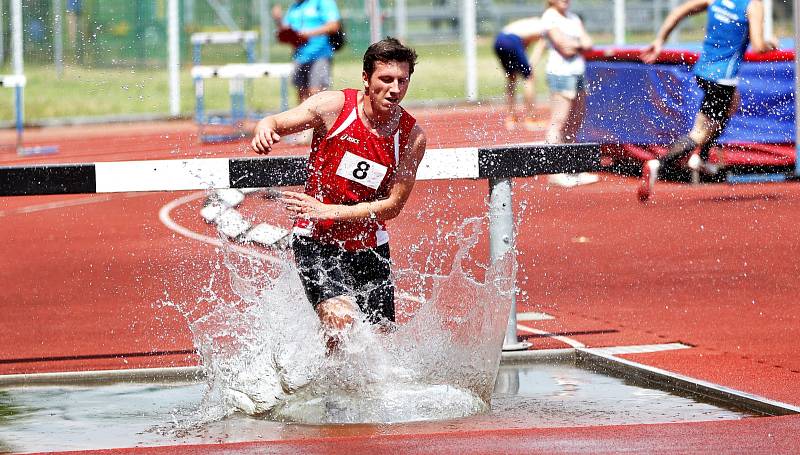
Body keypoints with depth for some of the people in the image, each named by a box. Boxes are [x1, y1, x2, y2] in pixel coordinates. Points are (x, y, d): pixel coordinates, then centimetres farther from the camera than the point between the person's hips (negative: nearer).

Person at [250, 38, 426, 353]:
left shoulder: (412, 136, -9)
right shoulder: (334, 107, -13)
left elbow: (392, 206, -10)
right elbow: (277, 123, -8)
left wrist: (329, 211, -21)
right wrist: (265, 130, -35)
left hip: (369, 247, 3)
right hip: (316, 241, -3)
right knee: (340, 319, -26)